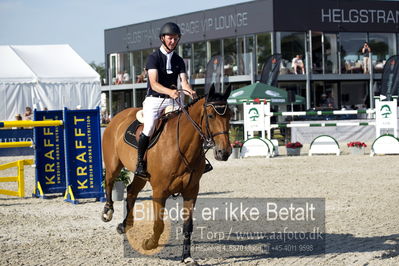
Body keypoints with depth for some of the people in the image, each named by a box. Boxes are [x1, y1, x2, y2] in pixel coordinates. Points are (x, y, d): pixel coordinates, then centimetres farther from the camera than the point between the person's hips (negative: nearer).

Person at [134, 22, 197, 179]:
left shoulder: (179, 61, 13)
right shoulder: (154, 58, -4)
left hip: (171, 101, 5)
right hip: (154, 100, -5)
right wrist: (170, 91, -35)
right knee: (149, 127, -26)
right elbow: (154, 84, -16)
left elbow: (184, 81, 1)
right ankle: (140, 163, -17)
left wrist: (190, 92, -23)